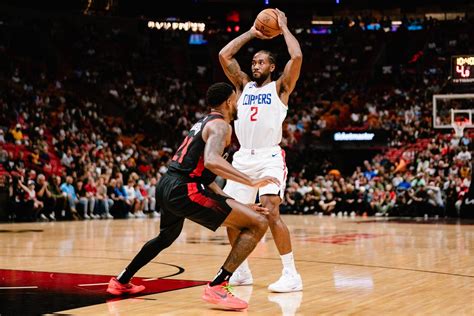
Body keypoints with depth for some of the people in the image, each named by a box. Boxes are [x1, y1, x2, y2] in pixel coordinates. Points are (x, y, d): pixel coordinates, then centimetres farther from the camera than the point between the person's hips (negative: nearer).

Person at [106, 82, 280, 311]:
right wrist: (251, 182, -26)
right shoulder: (220, 125, -5)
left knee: (166, 237, 40)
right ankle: (217, 286, -17)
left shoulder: (204, 123, 25)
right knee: (258, 223, -10)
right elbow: (211, 161, -26)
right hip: (184, 190, -10)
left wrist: (237, 205, 26)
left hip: (166, 186, 10)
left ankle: (121, 282, 48)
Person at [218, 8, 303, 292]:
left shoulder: (280, 87, 4)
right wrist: (251, 33, 15)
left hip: (270, 157, -6)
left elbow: (297, 57, -11)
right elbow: (224, 55, 11)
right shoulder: (244, 85, 18)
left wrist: (284, 27, 2)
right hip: (243, 157, 6)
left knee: (271, 211, -20)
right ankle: (242, 271, 18)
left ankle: (291, 274, -14)